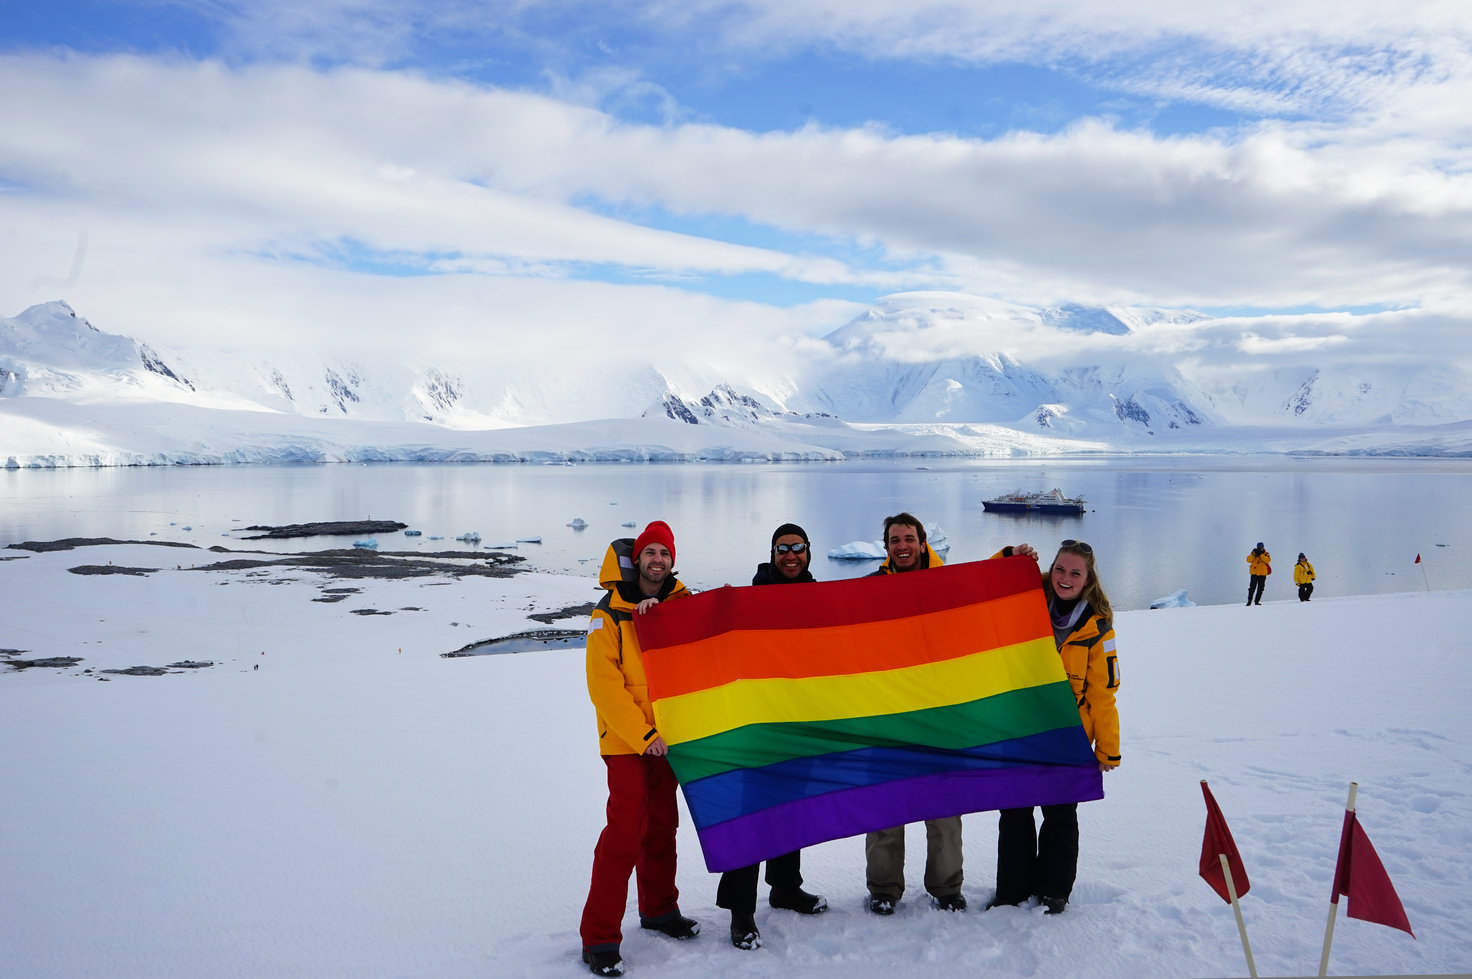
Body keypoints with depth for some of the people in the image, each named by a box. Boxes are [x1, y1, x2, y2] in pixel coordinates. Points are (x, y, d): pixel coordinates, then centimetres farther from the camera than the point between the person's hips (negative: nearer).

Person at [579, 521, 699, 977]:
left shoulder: (680, 603, 5)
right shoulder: (611, 610, -7)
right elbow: (603, 682, -12)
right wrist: (642, 734, -17)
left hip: (666, 736, 5)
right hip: (626, 740, -5)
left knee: (662, 824, 15)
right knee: (625, 830, -10)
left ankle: (658, 909, 33)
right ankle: (599, 938, -1)